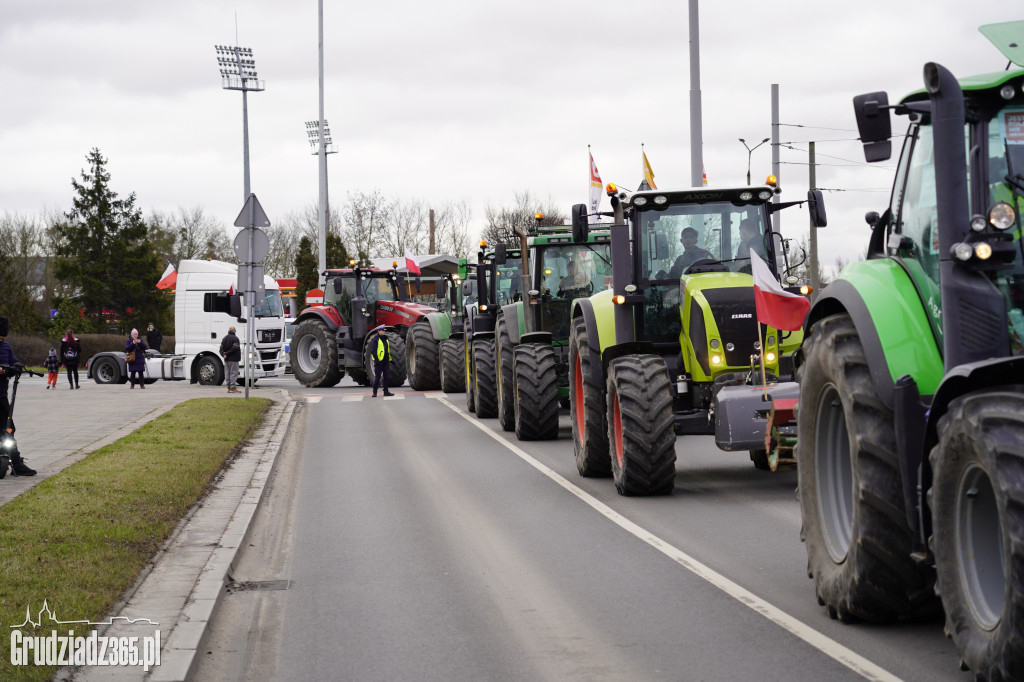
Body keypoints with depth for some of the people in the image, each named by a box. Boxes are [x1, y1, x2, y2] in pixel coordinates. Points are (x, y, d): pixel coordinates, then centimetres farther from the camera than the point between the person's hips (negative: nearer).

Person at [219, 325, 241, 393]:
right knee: (233, 373, -4)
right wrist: (227, 354, -14)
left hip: (226, 359, 7)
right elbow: (234, 348, -20)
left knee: (228, 373, 10)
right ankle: (232, 387, -8)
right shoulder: (235, 338, -11)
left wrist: (223, 354, -9)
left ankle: (229, 388, 12)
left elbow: (221, 348, 6)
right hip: (233, 359, -7)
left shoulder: (224, 338, 13)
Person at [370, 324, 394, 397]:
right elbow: (373, 351, -13)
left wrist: (390, 359, 18)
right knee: (377, 377, -4)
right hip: (379, 361, -7)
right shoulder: (375, 340, -8)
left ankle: (386, 391, 12)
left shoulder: (386, 339, 15)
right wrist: (376, 360, -19)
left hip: (386, 361, 7)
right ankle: (374, 392, 2)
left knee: (386, 376, 7)